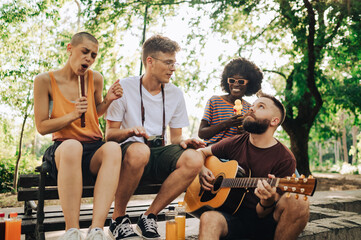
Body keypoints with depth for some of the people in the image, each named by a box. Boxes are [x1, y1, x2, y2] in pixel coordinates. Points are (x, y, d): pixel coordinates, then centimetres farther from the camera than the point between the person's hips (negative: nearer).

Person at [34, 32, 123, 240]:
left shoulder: (95, 78, 7)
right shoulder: (45, 81, 0)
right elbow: (42, 127, 1)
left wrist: (108, 100, 3)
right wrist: (72, 116, -14)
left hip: (94, 151, 3)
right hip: (63, 151, -2)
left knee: (113, 147, -35)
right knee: (72, 145, -41)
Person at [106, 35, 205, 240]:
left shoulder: (175, 94, 10)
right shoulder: (124, 88, -1)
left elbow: (175, 137, 14)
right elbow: (110, 134, -1)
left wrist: (184, 143, -10)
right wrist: (129, 131, -24)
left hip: (159, 153, 4)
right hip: (129, 151, -3)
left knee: (194, 159, -27)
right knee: (139, 150, -40)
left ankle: (150, 216, -11)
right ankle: (118, 218, -15)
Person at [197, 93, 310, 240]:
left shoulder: (285, 159, -6)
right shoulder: (235, 144, 6)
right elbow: (201, 153, 23)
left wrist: (268, 201, -31)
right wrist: (202, 170, 2)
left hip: (264, 221, 0)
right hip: (233, 217, 0)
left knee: (298, 203, -30)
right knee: (209, 219, -35)